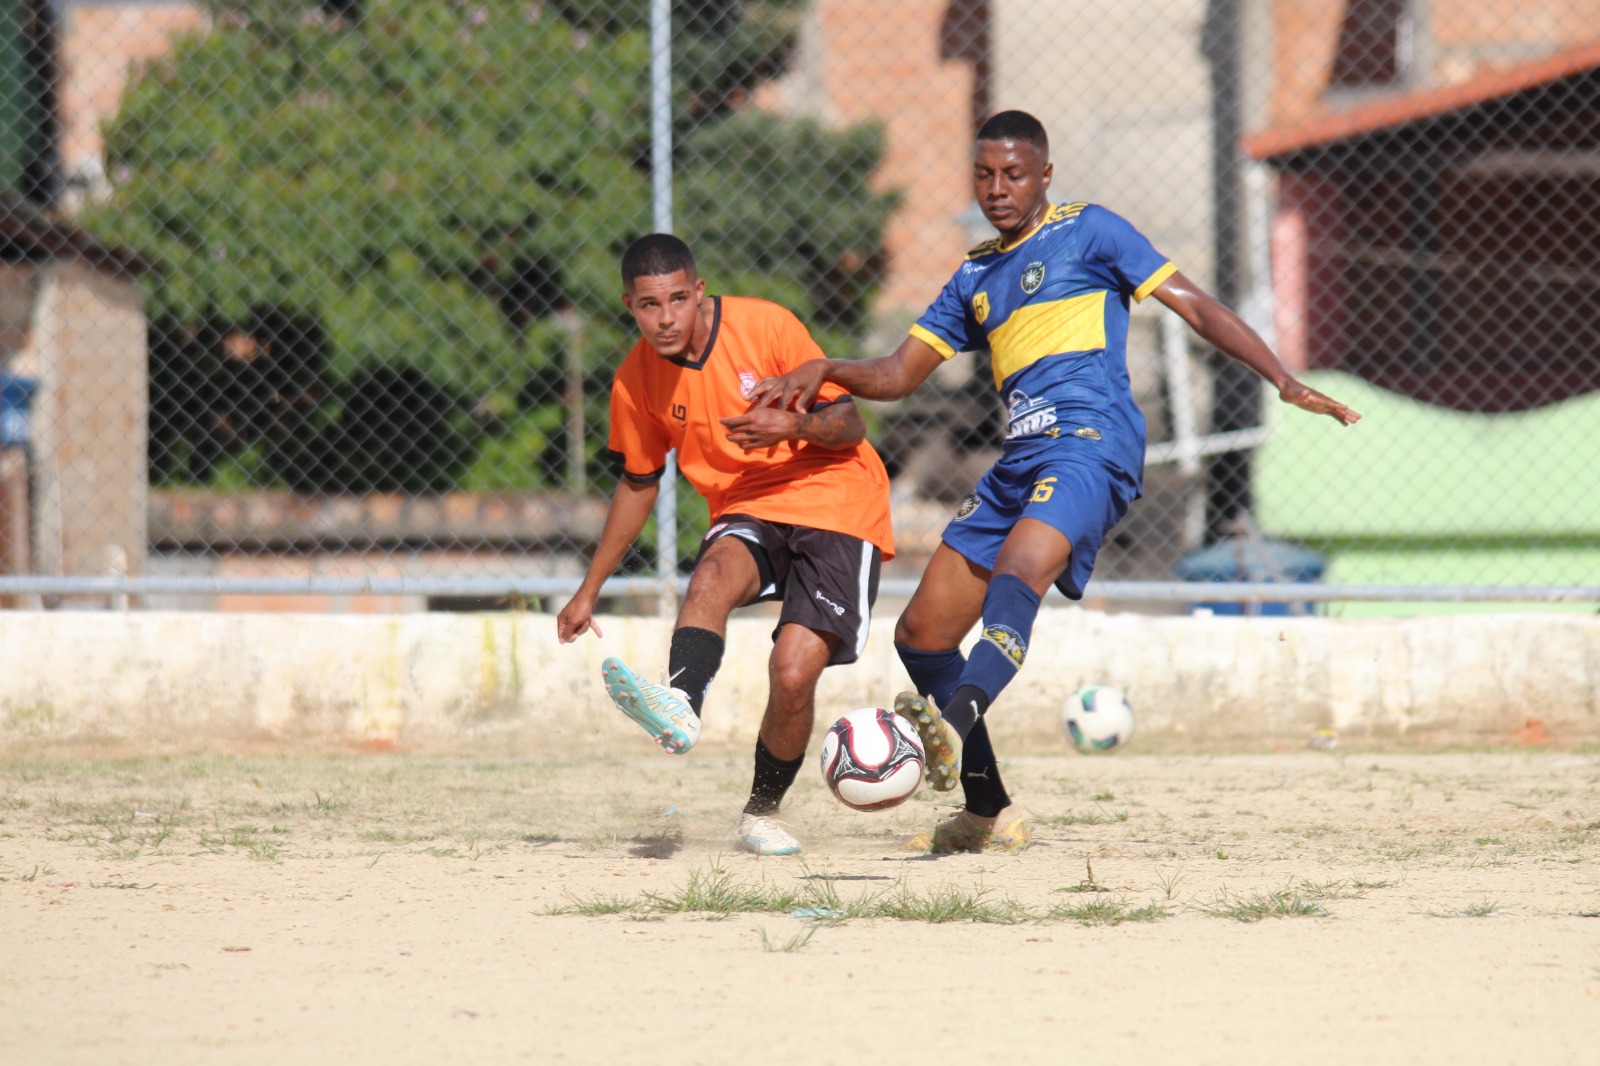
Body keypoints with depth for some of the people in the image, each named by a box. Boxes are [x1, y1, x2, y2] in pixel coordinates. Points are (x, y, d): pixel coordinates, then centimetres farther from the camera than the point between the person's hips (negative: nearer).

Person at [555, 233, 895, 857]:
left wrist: (794, 425, -30)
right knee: (715, 573, -34)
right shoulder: (636, 380, -1)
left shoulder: (764, 326, -13)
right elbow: (639, 483, 16)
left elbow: (848, 425, -8)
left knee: (793, 673, -20)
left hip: (837, 507, -3)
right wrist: (589, 591, 17)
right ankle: (681, 707, -61)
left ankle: (762, 812, 5)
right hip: (747, 513, 3)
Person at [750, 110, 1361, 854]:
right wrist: (824, 372, 4)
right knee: (922, 635, 4)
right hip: (1018, 461, 8)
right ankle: (988, 813, 12)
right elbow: (899, 374, 24)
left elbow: (1194, 306, 4)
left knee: (1016, 576, -35)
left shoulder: (1087, 231, 7)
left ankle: (956, 720, -60)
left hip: (1089, 443, -8)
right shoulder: (974, 279, 25)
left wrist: (1285, 383, -5)